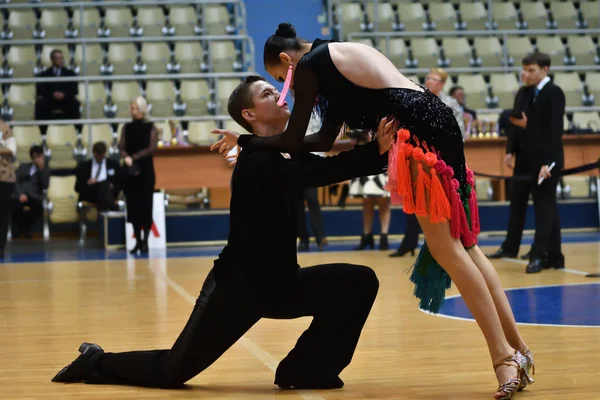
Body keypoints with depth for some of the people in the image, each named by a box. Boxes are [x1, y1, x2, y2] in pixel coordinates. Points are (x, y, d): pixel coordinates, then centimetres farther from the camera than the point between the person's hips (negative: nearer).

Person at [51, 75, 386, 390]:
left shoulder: (289, 153, 7)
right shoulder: (257, 160, -21)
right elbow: (317, 173, -36)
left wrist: (380, 149, -18)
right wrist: (376, 150, -41)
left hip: (280, 283, 8)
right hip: (239, 286, -8)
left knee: (360, 282, -9)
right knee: (170, 373, -1)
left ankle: (303, 369, -2)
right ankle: (95, 362, 28)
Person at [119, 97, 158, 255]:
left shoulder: (151, 128, 0)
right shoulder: (126, 127, 7)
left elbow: (152, 148, -10)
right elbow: (122, 147, -2)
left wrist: (135, 157, -19)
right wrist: (126, 157, -22)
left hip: (146, 170, -3)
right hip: (130, 170, 3)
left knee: (146, 205, -4)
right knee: (133, 205, 3)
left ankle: (145, 241, 0)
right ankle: (137, 241, 10)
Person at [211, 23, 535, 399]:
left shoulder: (309, 65, 1)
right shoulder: (340, 56, 27)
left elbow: (293, 140, 3)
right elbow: (326, 139, 29)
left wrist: (243, 140, 18)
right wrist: (255, 141, 35)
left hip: (417, 130, -9)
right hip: (437, 121, 9)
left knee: (445, 248, -6)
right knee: (462, 243, 9)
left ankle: (504, 355, -8)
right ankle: (516, 347, 10)